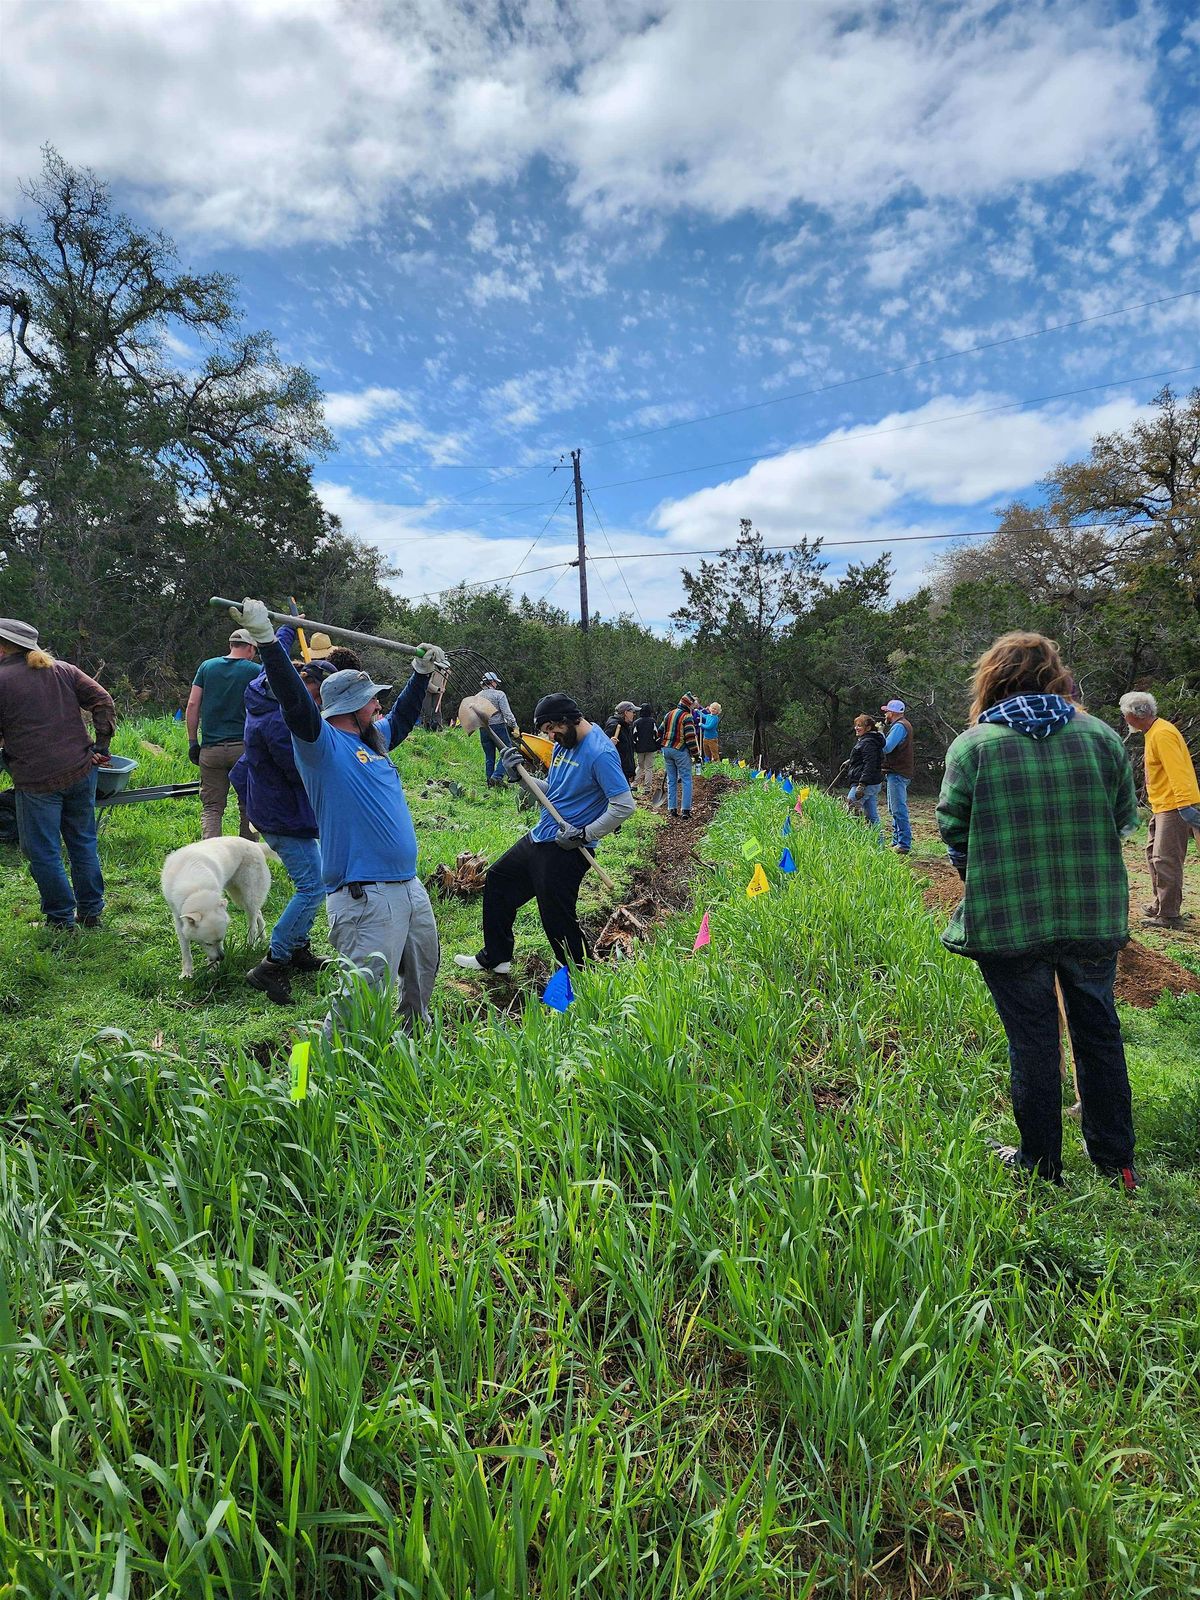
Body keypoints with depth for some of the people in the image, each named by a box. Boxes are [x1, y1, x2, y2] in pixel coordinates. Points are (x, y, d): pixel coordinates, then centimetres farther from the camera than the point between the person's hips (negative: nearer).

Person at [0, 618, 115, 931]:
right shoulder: (64, 670, 9)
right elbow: (104, 701, 4)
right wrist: (101, 746, 3)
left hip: (36, 780, -5)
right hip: (81, 770, 6)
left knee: (43, 852, 8)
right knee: (83, 842, 16)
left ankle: (61, 917, 15)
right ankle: (91, 912, 24)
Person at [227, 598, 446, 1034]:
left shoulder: (372, 738, 15)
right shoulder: (322, 743, -10)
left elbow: (402, 718, 34)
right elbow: (294, 701, -25)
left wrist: (421, 673, 37)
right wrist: (266, 639, -34)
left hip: (410, 887, 10)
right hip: (364, 896, -9)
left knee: (424, 968, 26)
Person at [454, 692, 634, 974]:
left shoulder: (600, 753, -20)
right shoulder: (562, 745, 9)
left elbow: (624, 806, -22)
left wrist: (583, 835, -20)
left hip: (565, 850, -10)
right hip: (539, 839, 10)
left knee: (558, 921, -3)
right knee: (497, 880, 20)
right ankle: (495, 958, 33)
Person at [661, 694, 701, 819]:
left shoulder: (669, 714, 11)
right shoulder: (687, 717, -11)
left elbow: (661, 732, 19)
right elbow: (690, 738, -16)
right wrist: (696, 754, -10)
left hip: (667, 749, 7)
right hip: (680, 751, -7)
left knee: (671, 780, 11)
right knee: (686, 779, -1)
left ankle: (672, 808, 10)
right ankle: (685, 809, -7)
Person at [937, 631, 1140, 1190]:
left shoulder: (971, 745, -10)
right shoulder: (1100, 735, -1)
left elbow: (952, 830, -5)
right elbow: (1125, 819, 7)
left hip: (1008, 921, -3)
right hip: (1095, 915, 3)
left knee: (1032, 1041, 10)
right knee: (1098, 1031, 19)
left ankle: (1041, 1165, 24)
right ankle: (1115, 1161, 32)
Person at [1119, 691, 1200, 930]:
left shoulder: (1162, 734, -18)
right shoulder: (1154, 732, 15)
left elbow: (1177, 770, -26)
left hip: (1174, 807, -11)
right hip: (1161, 806, 11)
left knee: (1166, 860, -10)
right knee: (1153, 854, 18)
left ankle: (1169, 915, -6)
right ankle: (1161, 905, 28)